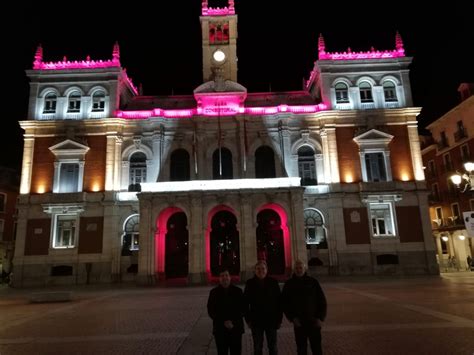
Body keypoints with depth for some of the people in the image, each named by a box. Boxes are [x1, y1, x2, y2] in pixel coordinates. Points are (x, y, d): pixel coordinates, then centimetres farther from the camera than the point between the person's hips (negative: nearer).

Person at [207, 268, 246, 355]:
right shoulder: (214, 292, 2)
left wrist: (233, 322, -13)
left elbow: (243, 309, 0)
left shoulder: (238, 291, 2)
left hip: (236, 329, 0)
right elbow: (211, 310, 0)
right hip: (220, 329, 0)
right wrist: (224, 322, -11)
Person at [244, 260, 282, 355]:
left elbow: (279, 302, -1)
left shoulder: (273, 282, -3)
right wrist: (248, 319, -3)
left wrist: (279, 319, -2)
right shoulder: (250, 283, -3)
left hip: (271, 320, 0)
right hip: (256, 321, 0)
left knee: (273, 347, 10)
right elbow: (246, 302, 0)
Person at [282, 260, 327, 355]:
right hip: (298, 323, 0)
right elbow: (284, 303, 3)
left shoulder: (313, 282, -1)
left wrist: (321, 318, -4)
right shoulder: (289, 284, 0)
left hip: (314, 322, 0)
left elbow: (322, 300, 3)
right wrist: (292, 318, -6)